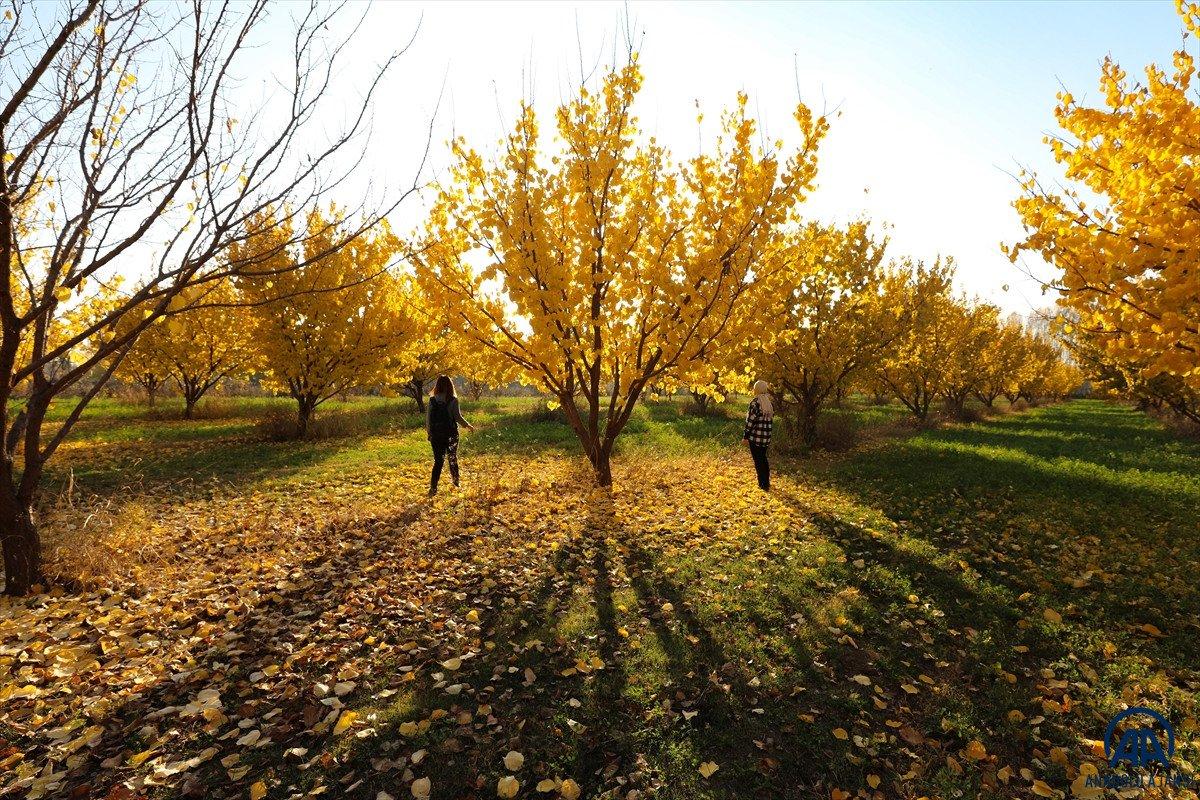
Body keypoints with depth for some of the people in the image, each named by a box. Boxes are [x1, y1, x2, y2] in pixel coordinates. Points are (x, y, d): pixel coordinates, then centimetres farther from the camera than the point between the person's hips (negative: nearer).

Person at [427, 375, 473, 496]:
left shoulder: (432, 400, -1)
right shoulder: (453, 401, -10)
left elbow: (428, 417, 2)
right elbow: (457, 417, -11)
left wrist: (429, 432, 15)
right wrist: (468, 426, 5)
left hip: (436, 435, 2)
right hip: (450, 434, -2)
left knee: (438, 461, 8)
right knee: (453, 460, 16)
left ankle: (433, 488, 0)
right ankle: (456, 485, 27)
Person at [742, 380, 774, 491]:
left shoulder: (755, 402, -12)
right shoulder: (770, 402, 8)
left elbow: (751, 420, -14)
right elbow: (771, 417, 10)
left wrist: (745, 436, -9)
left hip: (755, 436, -7)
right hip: (766, 436, 7)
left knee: (758, 460, 3)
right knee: (763, 458, 20)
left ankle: (763, 485, 5)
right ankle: (766, 483, 29)